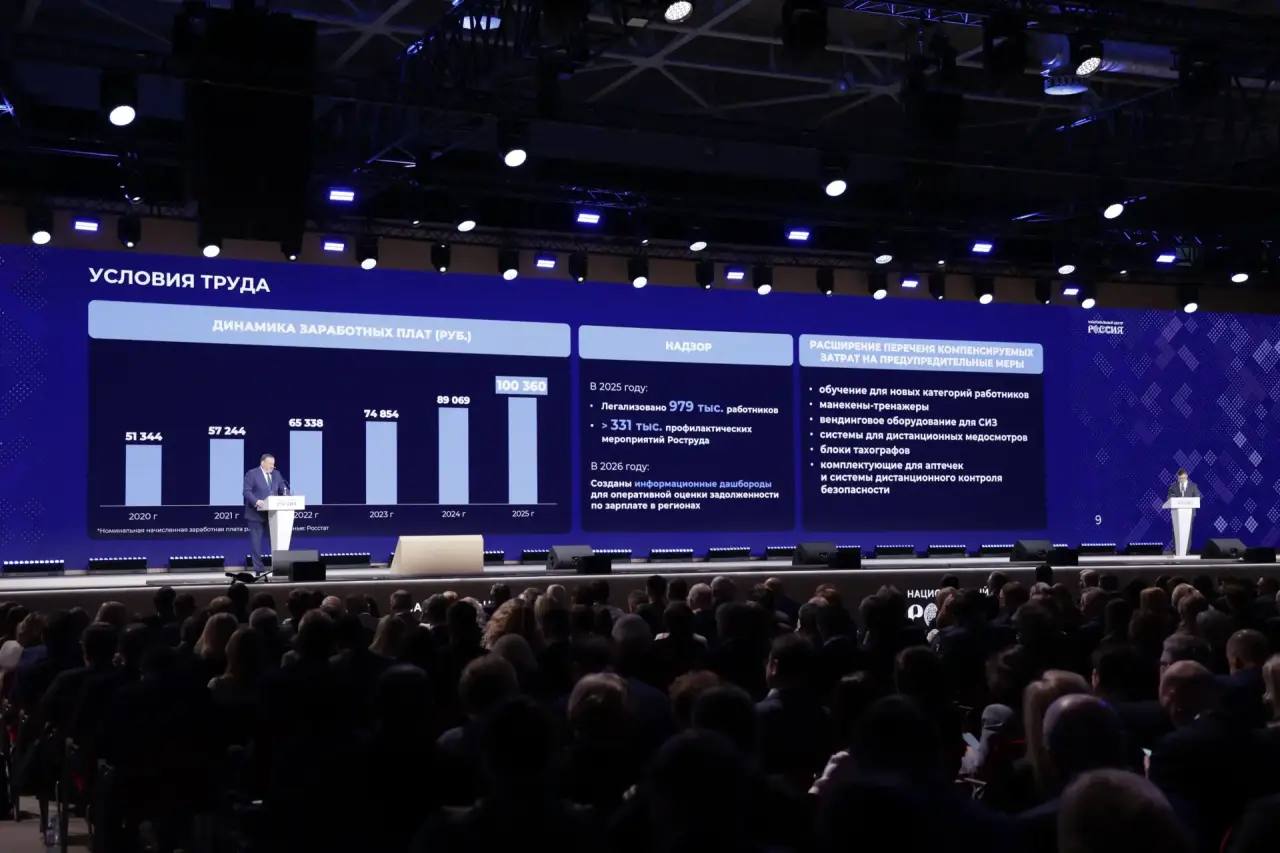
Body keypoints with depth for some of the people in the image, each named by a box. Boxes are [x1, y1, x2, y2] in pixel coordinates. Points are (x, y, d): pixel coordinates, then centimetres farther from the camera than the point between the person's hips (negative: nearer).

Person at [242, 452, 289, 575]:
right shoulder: (251, 474, -4)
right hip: (257, 513, -4)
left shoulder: (276, 474, 13)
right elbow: (247, 491, -11)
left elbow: (283, 489, 10)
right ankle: (258, 569, 4)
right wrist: (256, 501, -27)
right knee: (256, 542, 0)